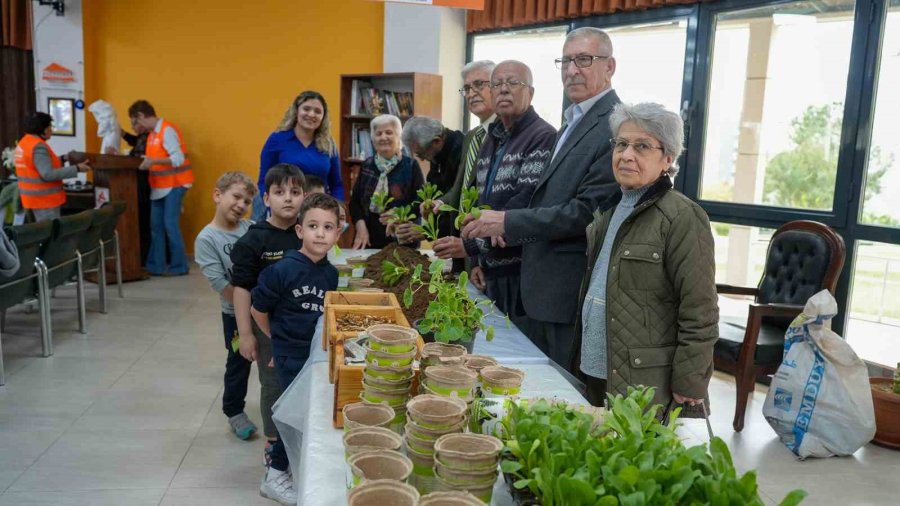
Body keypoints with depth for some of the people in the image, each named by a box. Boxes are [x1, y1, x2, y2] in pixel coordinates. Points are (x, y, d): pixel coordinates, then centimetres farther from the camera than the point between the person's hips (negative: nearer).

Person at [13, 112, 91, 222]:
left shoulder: (24, 143, 12)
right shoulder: (38, 147, -21)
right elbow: (48, 175, -27)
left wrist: (63, 159, 15)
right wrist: (76, 168, -25)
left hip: (36, 197, 10)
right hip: (43, 199, -10)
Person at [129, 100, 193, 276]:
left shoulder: (167, 130, -15)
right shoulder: (152, 133, 12)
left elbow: (178, 159, -23)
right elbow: (158, 159, 13)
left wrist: (153, 161, -28)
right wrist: (146, 162, 0)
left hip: (174, 184, -9)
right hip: (160, 186, 9)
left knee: (170, 224, -8)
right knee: (156, 226, 7)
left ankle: (179, 266, 1)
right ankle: (156, 265, 12)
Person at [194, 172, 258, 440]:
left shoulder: (250, 228, -1)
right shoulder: (206, 239, -13)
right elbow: (220, 283, -18)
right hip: (236, 314, -4)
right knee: (239, 363, 12)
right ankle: (234, 412, 33)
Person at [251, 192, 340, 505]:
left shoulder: (331, 273, -1)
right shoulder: (283, 270, -18)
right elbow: (258, 310, -8)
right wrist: (279, 341, 3)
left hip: (320, 352, 6)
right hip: (291, 355, -6)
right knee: (299, 412, -1)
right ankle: (275, 477, 19)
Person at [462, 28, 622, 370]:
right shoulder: (574, 121, 16)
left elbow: (589, 211, -22)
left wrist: (509, 222, -19)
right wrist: (515, 230, 4)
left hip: (574, 293, -9)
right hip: (542, 289, 10)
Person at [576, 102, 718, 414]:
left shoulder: (682, 218, -16)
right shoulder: (610, 210, 9)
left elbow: (699, 315, -16)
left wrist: (687, 390, -15)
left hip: (649, 389, -7)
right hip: (596, 375, 7)